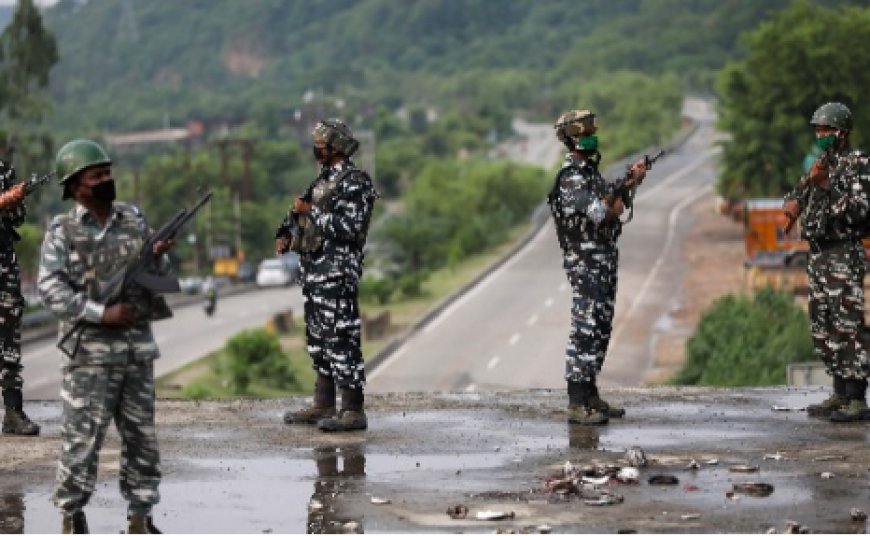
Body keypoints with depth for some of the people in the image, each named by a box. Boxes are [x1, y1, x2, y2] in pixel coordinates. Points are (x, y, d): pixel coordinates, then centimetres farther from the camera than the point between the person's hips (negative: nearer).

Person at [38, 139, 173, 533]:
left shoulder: (134, 220, 11)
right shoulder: (62, 232, -2)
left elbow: (158, 277, 18)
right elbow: (51, 288, -11)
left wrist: (158, 258, -6)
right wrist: (103, 313, -18)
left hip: (138, 347, 5)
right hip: (90, 352, -5)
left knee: (142, 437, 8)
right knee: (82, 437, -4)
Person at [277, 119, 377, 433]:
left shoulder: (355, 182, -12)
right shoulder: (323, 179, 16)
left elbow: (347, 227, -22)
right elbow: (300, 212, 27)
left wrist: (310, 210, -17)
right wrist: (284, 233, 10)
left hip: (338, 271, -10)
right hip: (314, 269, 10)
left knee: (341, 338, -10)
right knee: (318, 338, 13)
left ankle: (353, 411, -7)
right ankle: (323, 406, 20)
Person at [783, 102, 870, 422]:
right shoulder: (820, 164, 17)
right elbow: (796, 196, 23)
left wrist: (826, 186, -23)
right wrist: (793, 201, -1)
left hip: (843, 256, -9)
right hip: (817, 255, 9)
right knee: (822, 332, 10)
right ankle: (839, 394, 17)